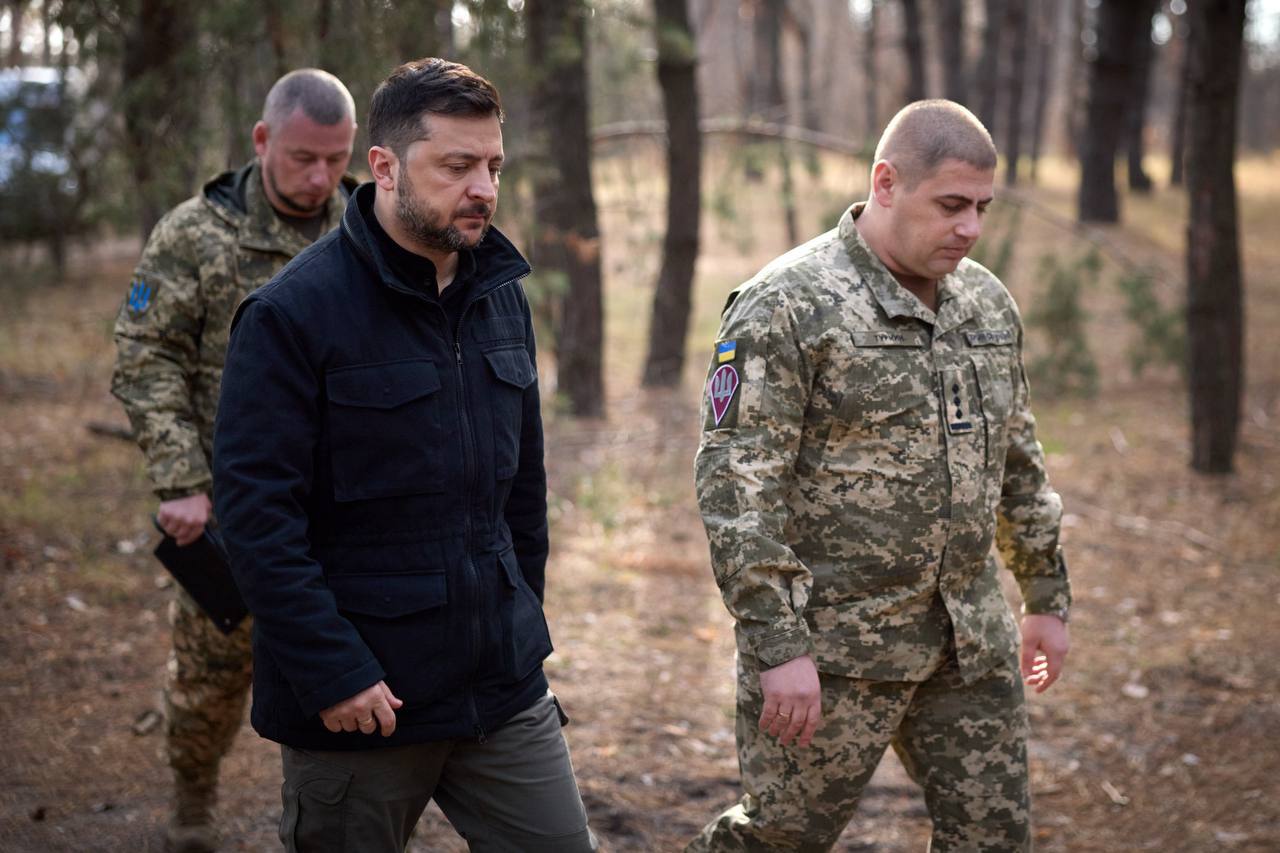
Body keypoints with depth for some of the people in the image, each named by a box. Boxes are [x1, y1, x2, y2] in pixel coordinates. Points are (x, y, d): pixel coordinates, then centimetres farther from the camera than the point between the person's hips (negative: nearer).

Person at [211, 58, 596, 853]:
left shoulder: (502, 296, 8)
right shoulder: (295, 313, -12)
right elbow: (256, 511, -16)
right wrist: (333, 673, -19)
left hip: (506, 692, 6)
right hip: (357, 701, -5)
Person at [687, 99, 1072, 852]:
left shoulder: (988, 303, 9)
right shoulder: (789, 307, -13)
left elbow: (1018, 460, 20)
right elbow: (735, 485, -17)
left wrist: (1047, 596, 21)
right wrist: (777, 645, -20)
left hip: (970, 644, 6)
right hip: (832, 647, -6)